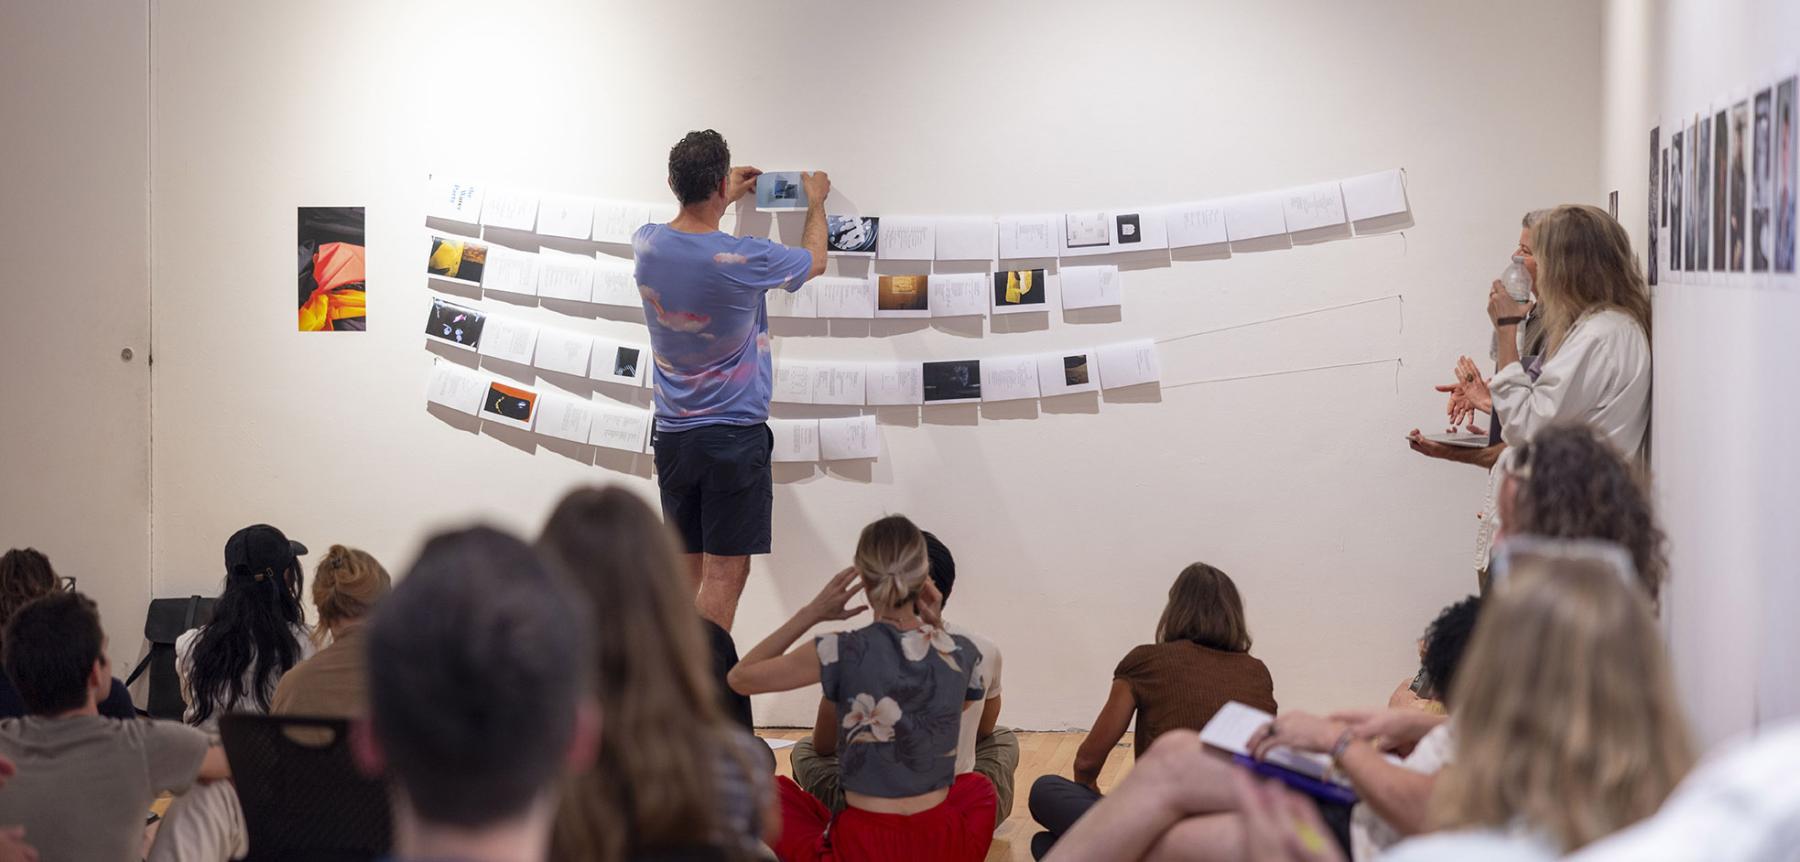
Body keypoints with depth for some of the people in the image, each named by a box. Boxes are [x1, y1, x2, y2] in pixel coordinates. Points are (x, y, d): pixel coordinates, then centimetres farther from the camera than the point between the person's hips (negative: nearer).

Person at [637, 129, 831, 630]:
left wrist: (724, 199, 37)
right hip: (734, 434, -6)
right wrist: (816, 202, 23)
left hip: (673, 434, 6)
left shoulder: (646, 245, -4)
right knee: (724, 573, -3)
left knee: (684, 570, 12)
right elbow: (814, 260, 5)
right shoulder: (744, 260, -17)